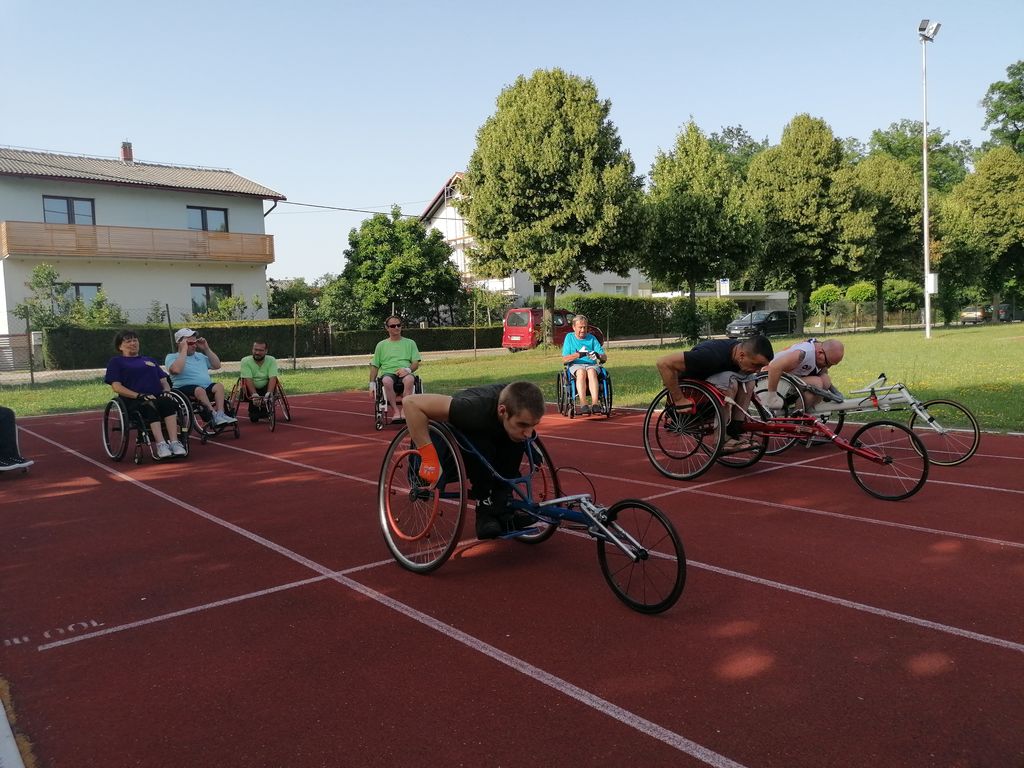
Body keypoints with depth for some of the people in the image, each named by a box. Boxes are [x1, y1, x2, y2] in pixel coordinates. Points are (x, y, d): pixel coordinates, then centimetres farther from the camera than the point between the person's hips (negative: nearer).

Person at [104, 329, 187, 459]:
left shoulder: (150, 360, 33)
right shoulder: (116, 362, 18)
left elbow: (164, 381, 27)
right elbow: (116, 387, 3)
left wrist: (167, 391, 1)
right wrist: (140, 396, -12)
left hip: (159, 397, 4)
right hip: (133, 401, -3)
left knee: (169, 403, -35)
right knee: (150, 407, -40)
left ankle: (174, 442, -48)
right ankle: (161, 445, -51)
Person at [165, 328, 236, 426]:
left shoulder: (200, 355, 27)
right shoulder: (171, 357, 7)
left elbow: (217, 365, 19)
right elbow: (176, 369, -16)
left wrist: (206, 349, 14)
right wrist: (184, 350, -8)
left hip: (207, 387, 5)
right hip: (185, 388, -5)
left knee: (219, 386, -26)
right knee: (199, 390, -37)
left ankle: (220, 414, -36)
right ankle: (214, 415, -36)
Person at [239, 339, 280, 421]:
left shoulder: (272, 360, -8)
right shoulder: (245, 361, -11)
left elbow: (272, 378, -21)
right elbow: (248, 380, -23)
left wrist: (269, 393, -39)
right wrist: (254, 394, -40)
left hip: (265, 388, 2)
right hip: (251, 389, -2)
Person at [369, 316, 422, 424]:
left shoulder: (410, 343, 19)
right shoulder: (381, 345, 21)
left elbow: (416, 363, 10)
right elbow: (375, 366, 19)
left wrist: (408, 369, -13)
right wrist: (372, 384, 7)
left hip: (405, 374, -1)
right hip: (388, 373, 1)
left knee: (409, 379, -39)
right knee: (387, 381, -39)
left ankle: (404, 411, -34)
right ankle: (395, 411, -32)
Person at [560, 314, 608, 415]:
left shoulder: (591, 338, 15)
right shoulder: (569, 337, 12)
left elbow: (605, 357, 8)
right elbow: (564, 359, 2)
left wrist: (599, 356, -17)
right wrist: (578, 355, -16)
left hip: (592, 364, 1)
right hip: (575, 365, -1)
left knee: (591, 372, -35)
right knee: (581, 372, -36)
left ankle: (595, 403, -47)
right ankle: (583, 404, -47)